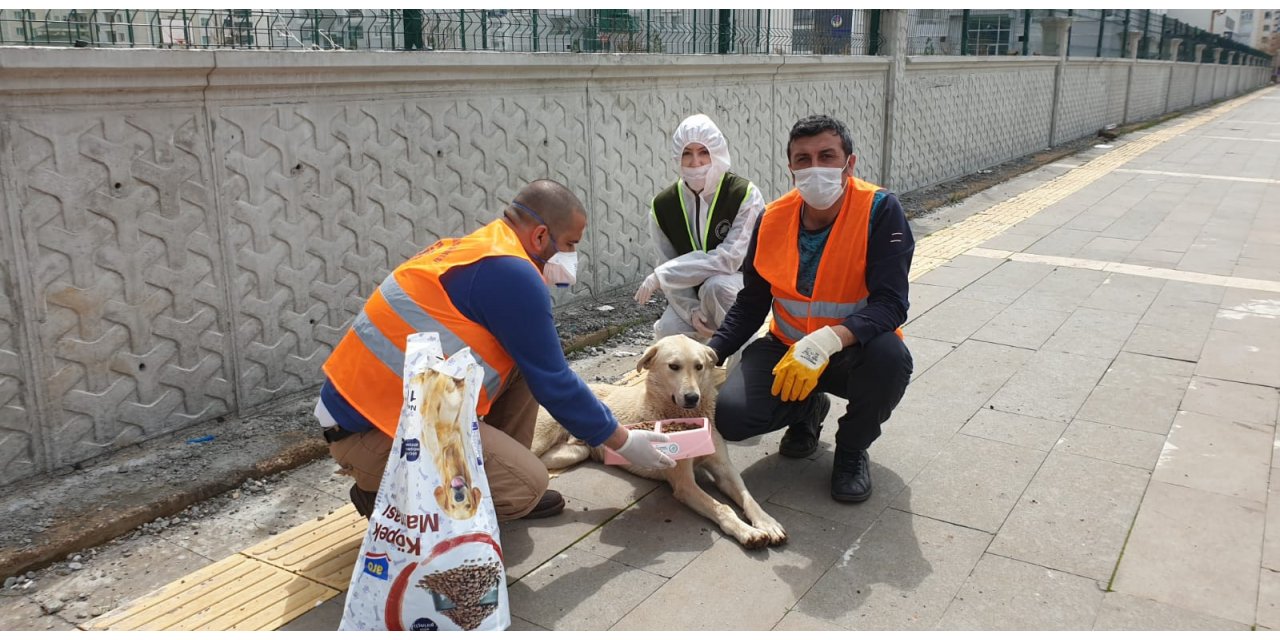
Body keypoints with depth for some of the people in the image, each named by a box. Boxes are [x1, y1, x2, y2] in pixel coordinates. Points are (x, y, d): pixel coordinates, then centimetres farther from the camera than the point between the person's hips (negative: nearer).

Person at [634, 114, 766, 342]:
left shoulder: (745, 194, -17)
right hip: (690, 295, 4)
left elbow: (731, 258, -26)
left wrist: (661, 275, -25)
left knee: (716, 286, -36)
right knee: (667, 331, -24)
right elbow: (665, 263, -5)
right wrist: (691, 310, -23)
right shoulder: (662, 206, -4)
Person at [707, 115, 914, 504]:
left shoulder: (880, 211, -20)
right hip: (787, 348, 3)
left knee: (891, 357, -36)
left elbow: (890, 304, -28)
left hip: (853, 352, -2)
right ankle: (808, 410, 17)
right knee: (731, 415, -20)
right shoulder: (773, 220, -8)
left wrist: (825, 341, -43)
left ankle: (852, 449, -3)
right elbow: (751, 305, 3)